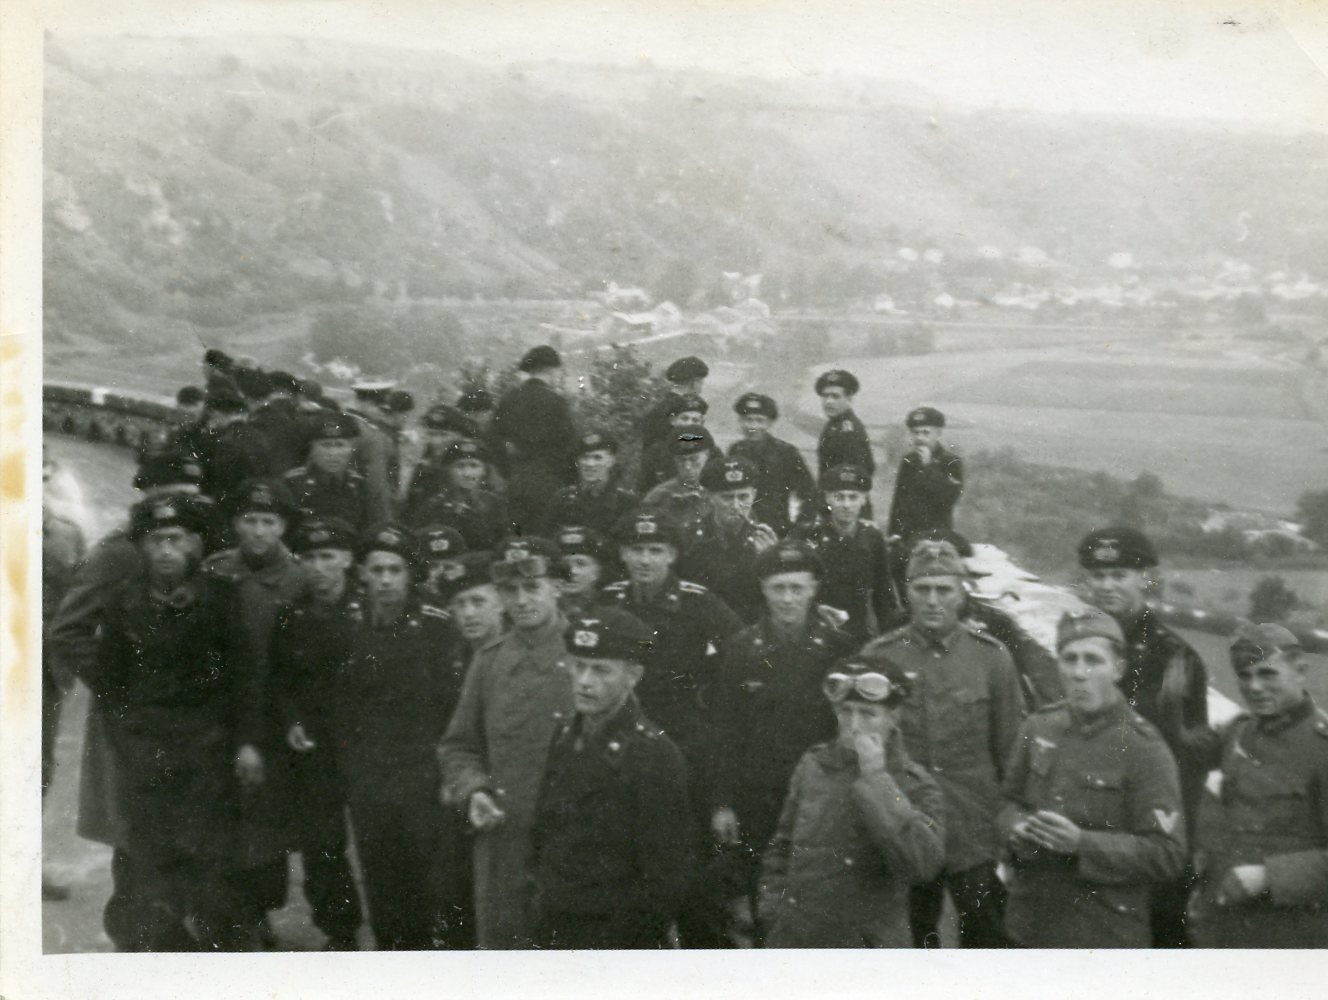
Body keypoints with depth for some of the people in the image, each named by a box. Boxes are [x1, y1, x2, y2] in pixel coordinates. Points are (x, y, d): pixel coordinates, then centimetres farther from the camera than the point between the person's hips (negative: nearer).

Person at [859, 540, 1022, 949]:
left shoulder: (990, 656, -1)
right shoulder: (878, 657, -1)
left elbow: (1009, 749, 4)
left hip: (976, 839, 0)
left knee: (989, 941, 5)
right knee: (911, 945, 13)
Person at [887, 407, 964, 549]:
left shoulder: (952, 462, -4)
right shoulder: (907, 461, 11)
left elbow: (948, 499, -17)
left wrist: (929, 467, -17)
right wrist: (893, 532, 11)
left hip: (937, 536, -5)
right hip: (906, 536, 5)